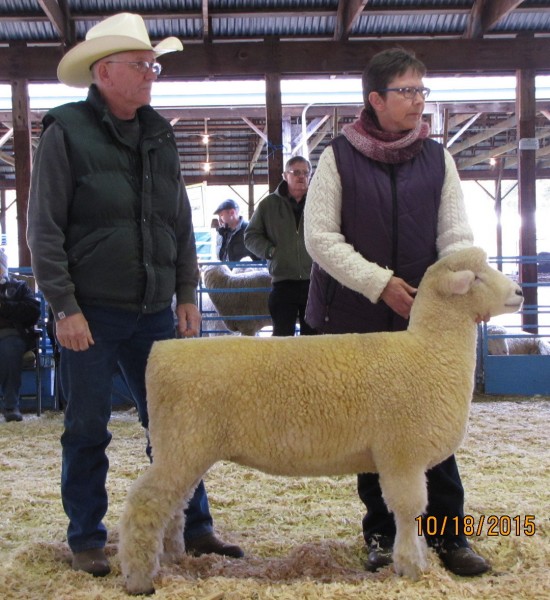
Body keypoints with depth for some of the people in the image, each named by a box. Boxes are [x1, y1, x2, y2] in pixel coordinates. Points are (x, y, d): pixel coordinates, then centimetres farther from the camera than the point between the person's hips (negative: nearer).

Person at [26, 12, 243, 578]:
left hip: (154, 312, 5)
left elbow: (182, 224, 15)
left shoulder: (159, 135, 11)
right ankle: (86, 540, 20)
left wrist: (186, 294, 10)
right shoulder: (66, 132, -5)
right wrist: (64, 307, -12)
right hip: (91, 314, -4)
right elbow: (44, 230, -7)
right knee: (87, 430, 5)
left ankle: (195, 528, 21)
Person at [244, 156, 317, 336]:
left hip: (314, 281, 1)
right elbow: (251, 235, 10)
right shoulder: (269, 204, 6)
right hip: (282, 282, -1)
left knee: (312, 334, 8)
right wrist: (270, 251, -5)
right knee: (282, 335, 2)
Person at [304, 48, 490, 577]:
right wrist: (379, 283, -16)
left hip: (423, 315, 1)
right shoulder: (338, 156, -1)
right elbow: (320, 237, -7)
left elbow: (455, 233, 3)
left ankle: (448, 534, 12)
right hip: (357, 316, -1)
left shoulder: (437, 158, 7)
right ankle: (380, 534, 21)